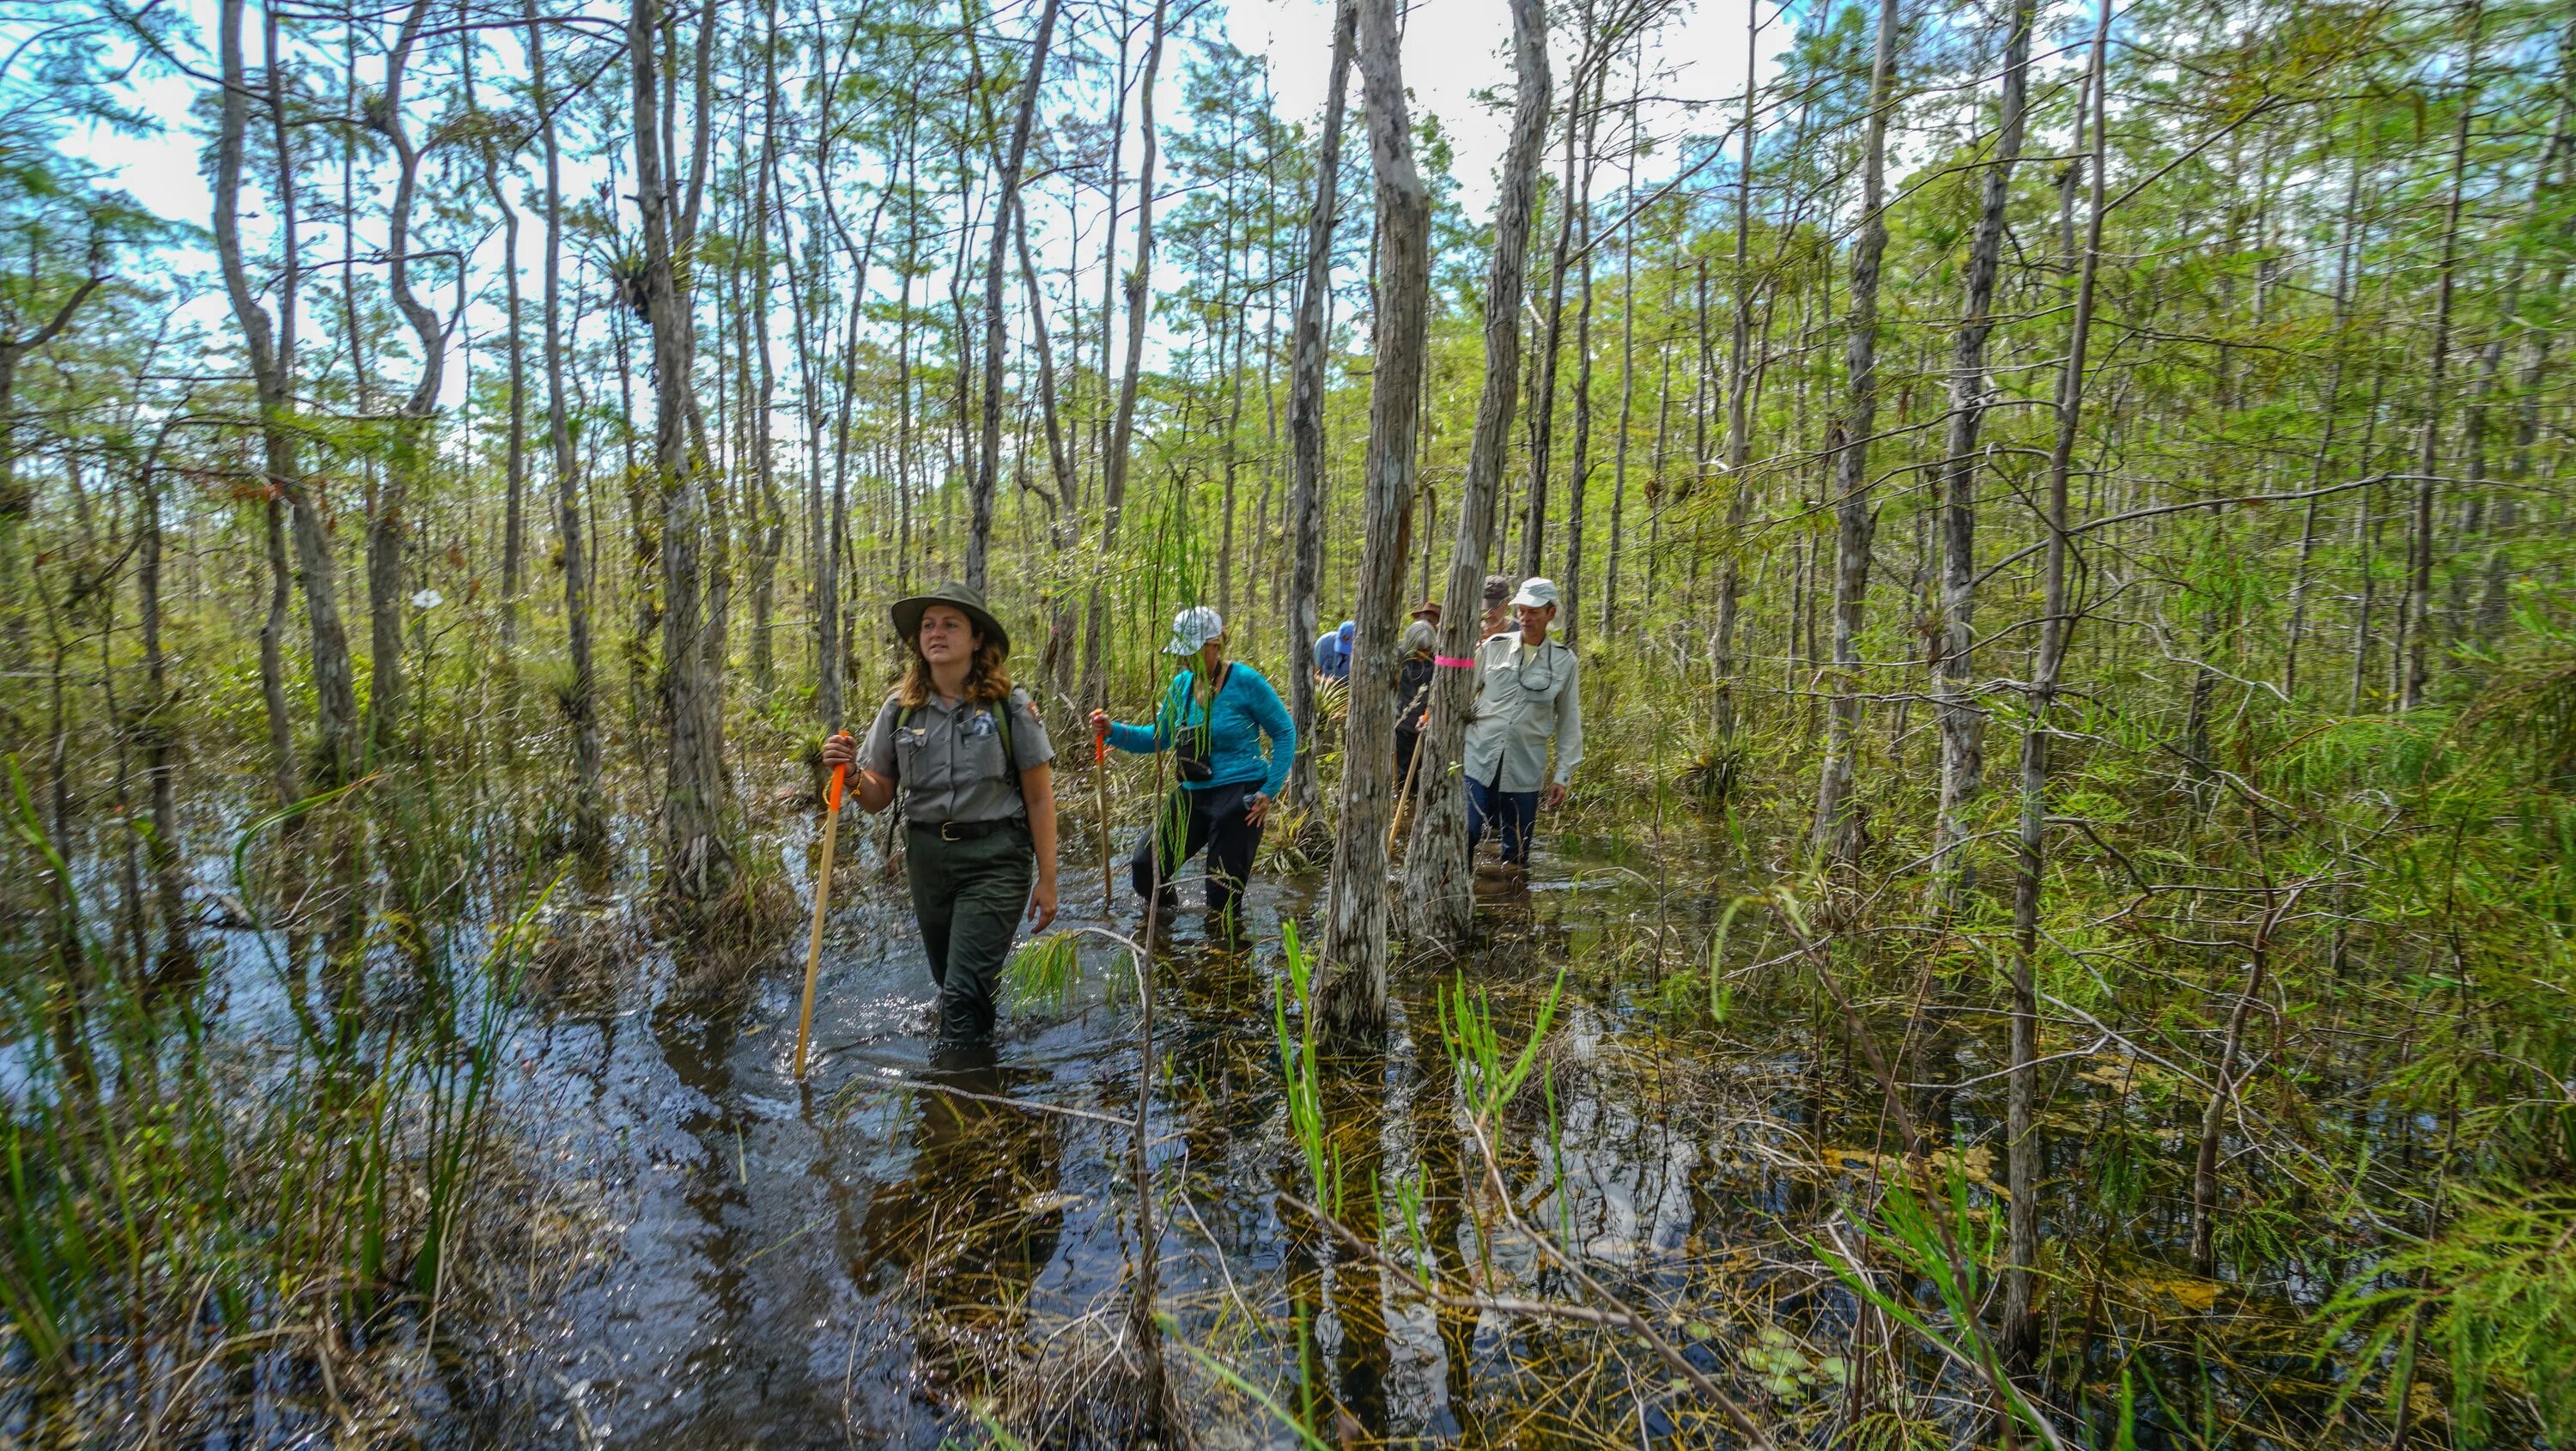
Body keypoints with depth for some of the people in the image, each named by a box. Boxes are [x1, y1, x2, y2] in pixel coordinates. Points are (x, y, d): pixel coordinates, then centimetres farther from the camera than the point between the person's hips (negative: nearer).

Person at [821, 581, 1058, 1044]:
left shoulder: (1010, 707, -8)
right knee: (951, 983, 20)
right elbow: (879, 797, 8)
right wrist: (851, 775, -14)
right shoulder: (900, 709, 2)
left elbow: (1040, 798, -5)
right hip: (926, 855, 5)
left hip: (994, 859, -4)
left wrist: (1046, 879, -6)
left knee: (963, 992, -9)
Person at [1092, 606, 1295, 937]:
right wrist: (1113, 730, -4)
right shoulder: (1182, 684, 4)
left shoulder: (1245, 682, -12)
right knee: (1144, 867, -2)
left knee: (1223, 899, 2)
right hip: (1192, 795, 5)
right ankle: (1165, 905, 30)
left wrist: (1270, 791, -10)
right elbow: (1158, 737, 12)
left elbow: (1285, 733, -5)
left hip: (1238, 796, -5)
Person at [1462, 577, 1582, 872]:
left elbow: (1569, 723, 8)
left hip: (1525, 769, 1)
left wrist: (1563, 776, 5)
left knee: (1517, 853, 7)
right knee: (1466, 831, -12)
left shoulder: (1565, 661, 4)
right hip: (1478, 758, -1)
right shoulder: (1494, 647, 3)